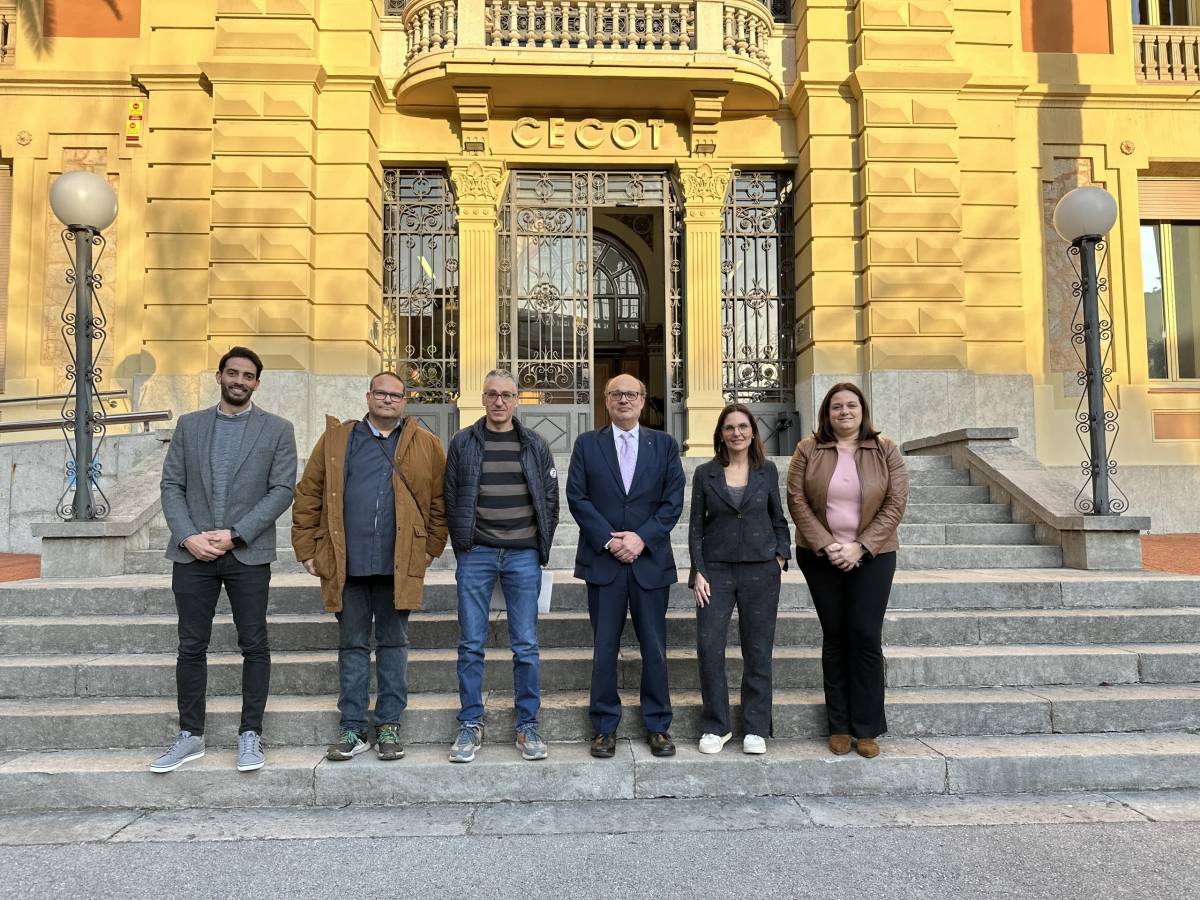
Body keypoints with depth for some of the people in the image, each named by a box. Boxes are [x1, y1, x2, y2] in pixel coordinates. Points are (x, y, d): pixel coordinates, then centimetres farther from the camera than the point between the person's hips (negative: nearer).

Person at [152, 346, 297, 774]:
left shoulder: (277, 429, 3)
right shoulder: (189, 425, 11)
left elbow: (282, 490, -4)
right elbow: (171, 485, 7)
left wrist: (235, 535, -12)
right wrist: (188, 536, -8)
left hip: (248, 553, -2)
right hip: (192, 552, 2)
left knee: (254, 646, 3)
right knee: (191, 646, 7)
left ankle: (250, 735, 15)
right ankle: (190, 736, 20)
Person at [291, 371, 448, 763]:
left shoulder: (426, 445, 5)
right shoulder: (336, 439, 8)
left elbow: (440, 501, 7)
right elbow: (308, 495, 8)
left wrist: (431, 548, 2)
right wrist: (307, 549, 3)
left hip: (398, 565, -1)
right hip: (347, 565, 1)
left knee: (393, 644, 9)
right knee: (352, 646, 9)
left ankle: (389, 727, 18)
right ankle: (352, 730, 18)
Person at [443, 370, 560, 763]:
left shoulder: (535, 445, 7)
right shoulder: (463, 443, 5)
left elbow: (550, 498, 10)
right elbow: (451, 498, 7)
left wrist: (541, 546, 4)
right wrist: (462, 544, 2)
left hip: (523, 555, 1)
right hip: (476, 554, 0)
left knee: (526, 646, 4)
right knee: (471, 645, 4)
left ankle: (528, 726, 15)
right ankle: (470, 725, 16)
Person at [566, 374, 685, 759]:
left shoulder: (664, 445, 8)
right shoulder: (587, 444, 7)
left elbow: (674, 500, 2)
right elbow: (577, 497, -1)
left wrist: (642, 537, -10)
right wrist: (608, 540, -10)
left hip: (650, 560, 1)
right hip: (603, 560, 0)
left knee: (655, 648, 6)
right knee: (604, 648, 5)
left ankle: (657, 726, 19)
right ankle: (605, 727, 17)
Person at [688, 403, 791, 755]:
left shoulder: (767, 471, 5)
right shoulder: (705, 473, 3)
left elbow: (778, 518, 14)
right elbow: (696, 525, 4)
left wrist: (781, 554, 1)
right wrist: (698, 572, -3)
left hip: (760, 570, 0)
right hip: (716, 570, 0)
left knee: (758, 651, 4)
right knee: (709, 647, -5)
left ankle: (755, 729, 17)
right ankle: (715, 726, 11)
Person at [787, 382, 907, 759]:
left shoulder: (885, 451, 1)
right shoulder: (808, 450, 1)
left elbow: (895, 505, -4)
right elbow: (796, 500, -3)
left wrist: (860, 547, -13)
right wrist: (825, 545, -12)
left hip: (872, 556, 0)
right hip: (820, 556, 1)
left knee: (866, 637, -3)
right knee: (835, 637, 7)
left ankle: (867, 728, 10)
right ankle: (839, 727, 17)